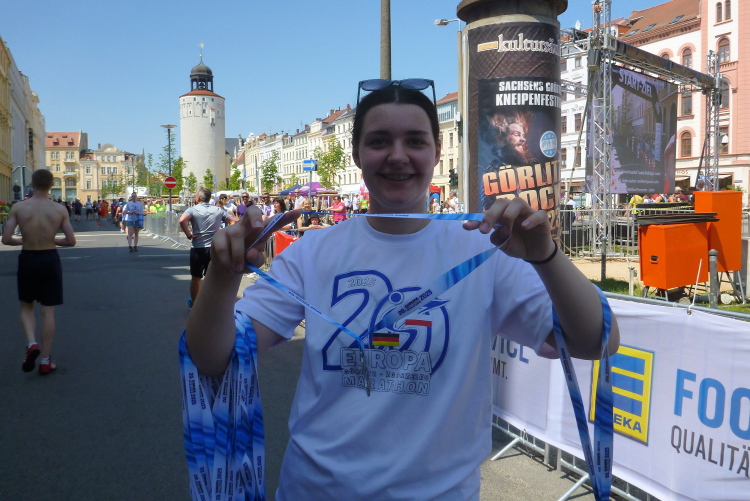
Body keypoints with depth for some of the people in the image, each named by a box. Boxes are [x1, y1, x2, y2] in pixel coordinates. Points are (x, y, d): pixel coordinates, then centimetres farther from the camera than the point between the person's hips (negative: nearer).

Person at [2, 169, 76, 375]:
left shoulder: (19, 207, -7)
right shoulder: (60, 209, -6)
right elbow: (71, 241, -5)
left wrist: (21, 240, 12)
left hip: (27, 259, 0)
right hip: (50, 259, 0)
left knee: (26, 307, 21)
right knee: (48, 311, 7)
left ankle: (31, 344, -3)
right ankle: (45, 361, 12)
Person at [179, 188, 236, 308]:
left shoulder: (193, 209, -5)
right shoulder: (218, 210, 6)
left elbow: (182, 220, -23)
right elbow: (233, 221, 6)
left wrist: (189, 235, -12)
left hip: (198, 248, -2)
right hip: (215, 248, 2)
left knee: (195, 277, 15)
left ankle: (193, 302, 28)